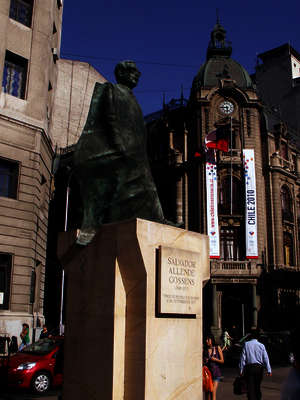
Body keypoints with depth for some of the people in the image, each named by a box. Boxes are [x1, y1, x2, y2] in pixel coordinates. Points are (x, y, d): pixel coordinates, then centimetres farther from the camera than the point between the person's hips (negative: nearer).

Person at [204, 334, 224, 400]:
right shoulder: (205, 350, 5)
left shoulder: (217, 348, 0)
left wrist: (215, 359, -12)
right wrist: (204, 362, -6)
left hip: (215, 372, -2)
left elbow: (222, 361, 4)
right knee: (207, 391, 4)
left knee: (213, 391, -11)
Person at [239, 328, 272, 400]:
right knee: (257, 387, 19)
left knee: (250, 387, 0)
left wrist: (241, 370, 2)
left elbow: (243, 358, -4)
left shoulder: (246, 344, -4)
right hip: (259, 367, 2)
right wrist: (269, 370, 0)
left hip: (249, 367, -2)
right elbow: (266, 358, -2)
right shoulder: (261, 345, -1)